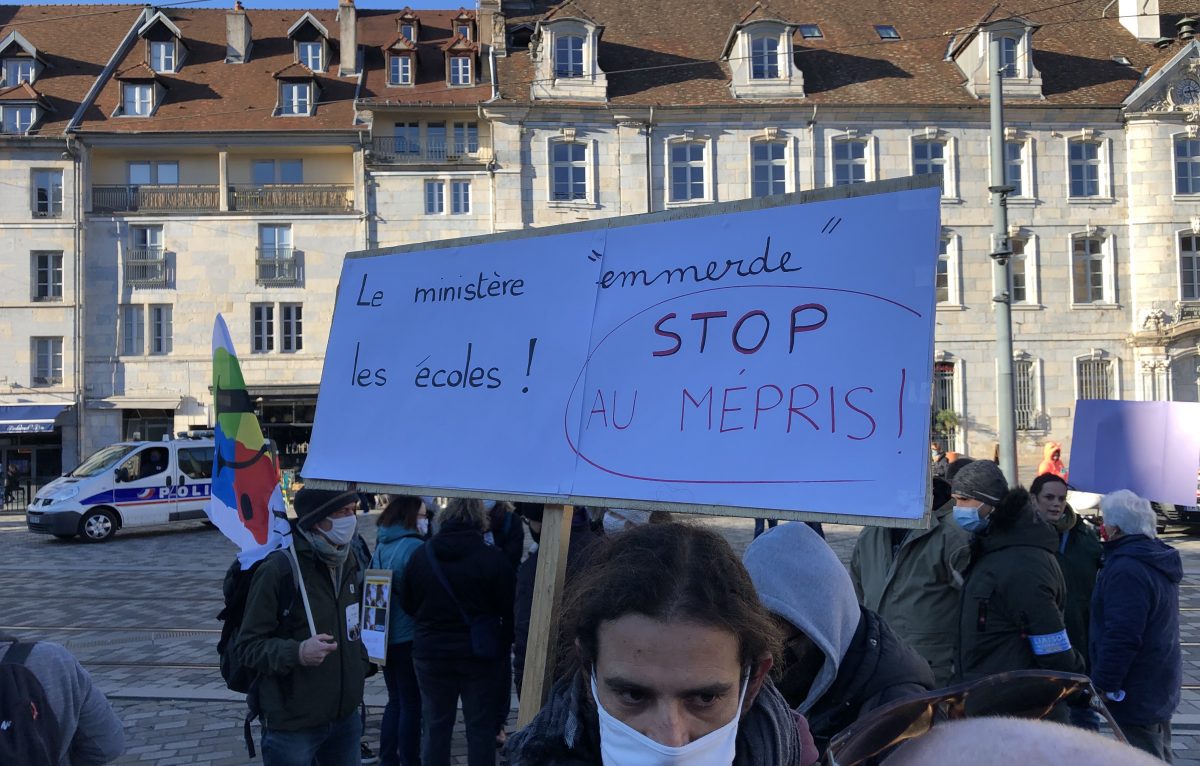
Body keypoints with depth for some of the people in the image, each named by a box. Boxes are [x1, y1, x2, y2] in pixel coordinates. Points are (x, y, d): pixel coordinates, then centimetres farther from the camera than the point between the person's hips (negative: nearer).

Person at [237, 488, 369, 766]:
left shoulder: (349, 563, 7)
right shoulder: (278, 569, -17)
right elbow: (249, 646, -15)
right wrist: (297, 653, -31)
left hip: (345, 717, 7)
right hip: (292, 725, -7)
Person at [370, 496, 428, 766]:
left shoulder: (381, 547, 7)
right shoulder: (415, 547, -17)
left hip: (384, 636, 7)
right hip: (409, 637, -7)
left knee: (395, 700, 18)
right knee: (412, 704, 2)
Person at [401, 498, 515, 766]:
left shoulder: (422, 555, -4)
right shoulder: (493, 558, -14)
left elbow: (407, 604, 5)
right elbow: (510, 609, -9)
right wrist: (503, 643, 8)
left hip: (431, 653, 2)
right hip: (479, 654, -2)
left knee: (435, 726, 13)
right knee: (480, 726, 9)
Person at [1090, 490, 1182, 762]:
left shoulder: (1126, 569, -24)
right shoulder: (1157, 560, 10)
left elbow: (1120, 638, -28)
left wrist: (1103, 686, -21)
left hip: (1136, 696, -10)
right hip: (1160, 687, 10)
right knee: (1158, 758, 20)